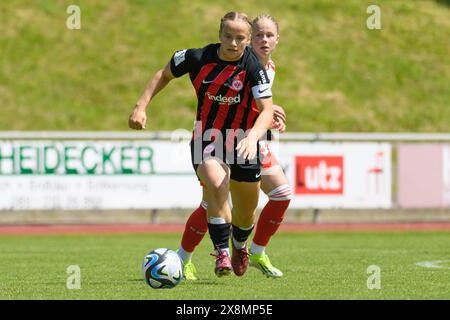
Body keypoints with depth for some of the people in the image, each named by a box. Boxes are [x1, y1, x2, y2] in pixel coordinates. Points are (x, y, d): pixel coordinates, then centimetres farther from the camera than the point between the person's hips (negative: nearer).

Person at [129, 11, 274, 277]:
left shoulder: (254, 68, -19)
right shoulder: (198, 58, -12)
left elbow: (267, 110, -27)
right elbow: (165, 75, 6)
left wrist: (253, 136, -46)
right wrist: (141, 106, -3)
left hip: (243, 141, 1)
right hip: (206, 139, 0)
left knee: (246, 212, 13)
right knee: (216, 186, -31)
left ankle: (240, 245, 48)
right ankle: (222, 252, -23)